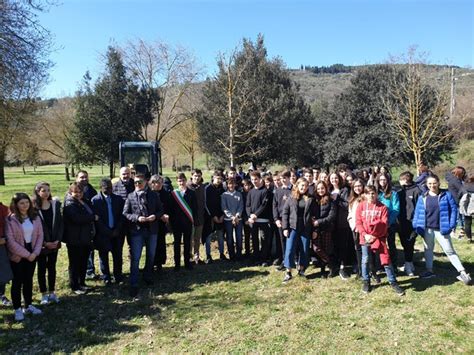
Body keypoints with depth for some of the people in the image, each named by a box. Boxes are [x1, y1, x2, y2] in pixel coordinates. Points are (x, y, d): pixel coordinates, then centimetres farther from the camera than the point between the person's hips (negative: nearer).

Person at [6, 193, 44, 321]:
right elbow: (10, 241, -15)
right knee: (17, 282, 7)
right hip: (17, 256, -4)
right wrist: (26, 254, -15)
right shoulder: (10, 219, -12)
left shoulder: (35, 217, 1)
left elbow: (40, 235, 2)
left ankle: (28, 305, 28)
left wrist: (35, 253, -9)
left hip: (32, 254, 4)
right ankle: (17, 309, 19)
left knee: (28, 280, 15)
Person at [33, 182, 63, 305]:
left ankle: (52, 292, 25)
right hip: (41, 244, -3)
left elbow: (60, 223, 1)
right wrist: (44, 243, -13)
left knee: (52, 268, 13)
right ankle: (44, 294, 21)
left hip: (54, 243, 3)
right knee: (42, 269, 9)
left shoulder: (55, 204, 0)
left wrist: (58, 240, -8)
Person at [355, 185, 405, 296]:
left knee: (386, 260, -2)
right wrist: (365, 234, -13)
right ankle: (366, 281, 24)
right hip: (365, 237, 1)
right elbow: (358, 222, -1)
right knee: (365, 260, 8)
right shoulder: (361, 206, 2)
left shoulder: (383, 207, -1)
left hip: (379, 237, -1)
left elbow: (384, 224, -5)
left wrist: (375, 236, -12)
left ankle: (393, 282, 12)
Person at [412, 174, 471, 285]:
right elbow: (417, 212, 4)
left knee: (449, 251, 1)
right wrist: (416, 226, -1)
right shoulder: (422, 197, 1)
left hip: (441, 229, -3)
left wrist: (451, 225, -11)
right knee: (428, 249, 15)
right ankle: (429, 270, 28)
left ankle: (463, 273, 9)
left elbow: (454, 209, -4)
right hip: (427, 229, 3)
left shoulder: (446, 195, -5)